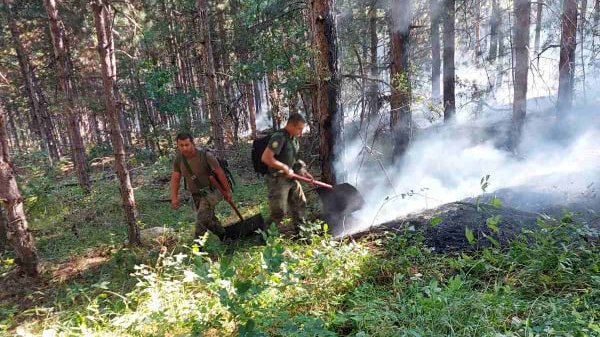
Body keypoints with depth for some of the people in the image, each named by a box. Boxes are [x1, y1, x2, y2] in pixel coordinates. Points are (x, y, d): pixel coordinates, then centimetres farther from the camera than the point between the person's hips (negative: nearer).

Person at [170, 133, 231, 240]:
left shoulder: (205, 156, -22)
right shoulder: (178, 159, -7)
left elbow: (220, 173, -15)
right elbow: (175, 179, -1)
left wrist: (227, 191, -9)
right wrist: (174, 198, -12)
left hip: (210, 191, -6)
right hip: (196, 195, 6)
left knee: (202, 218, -22)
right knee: (209, 219, 19)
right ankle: (224, 237, 41)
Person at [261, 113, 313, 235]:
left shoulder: (294, 138, 7)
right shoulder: (279, 137, -22)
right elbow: (266, 158, -30)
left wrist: (302, 171, 7)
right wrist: (285, 168, -23)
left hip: (291, 178, 9)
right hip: (277, 180, -9)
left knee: (300, 202, 19)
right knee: (279, 211, -1)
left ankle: (297, 228, 37)